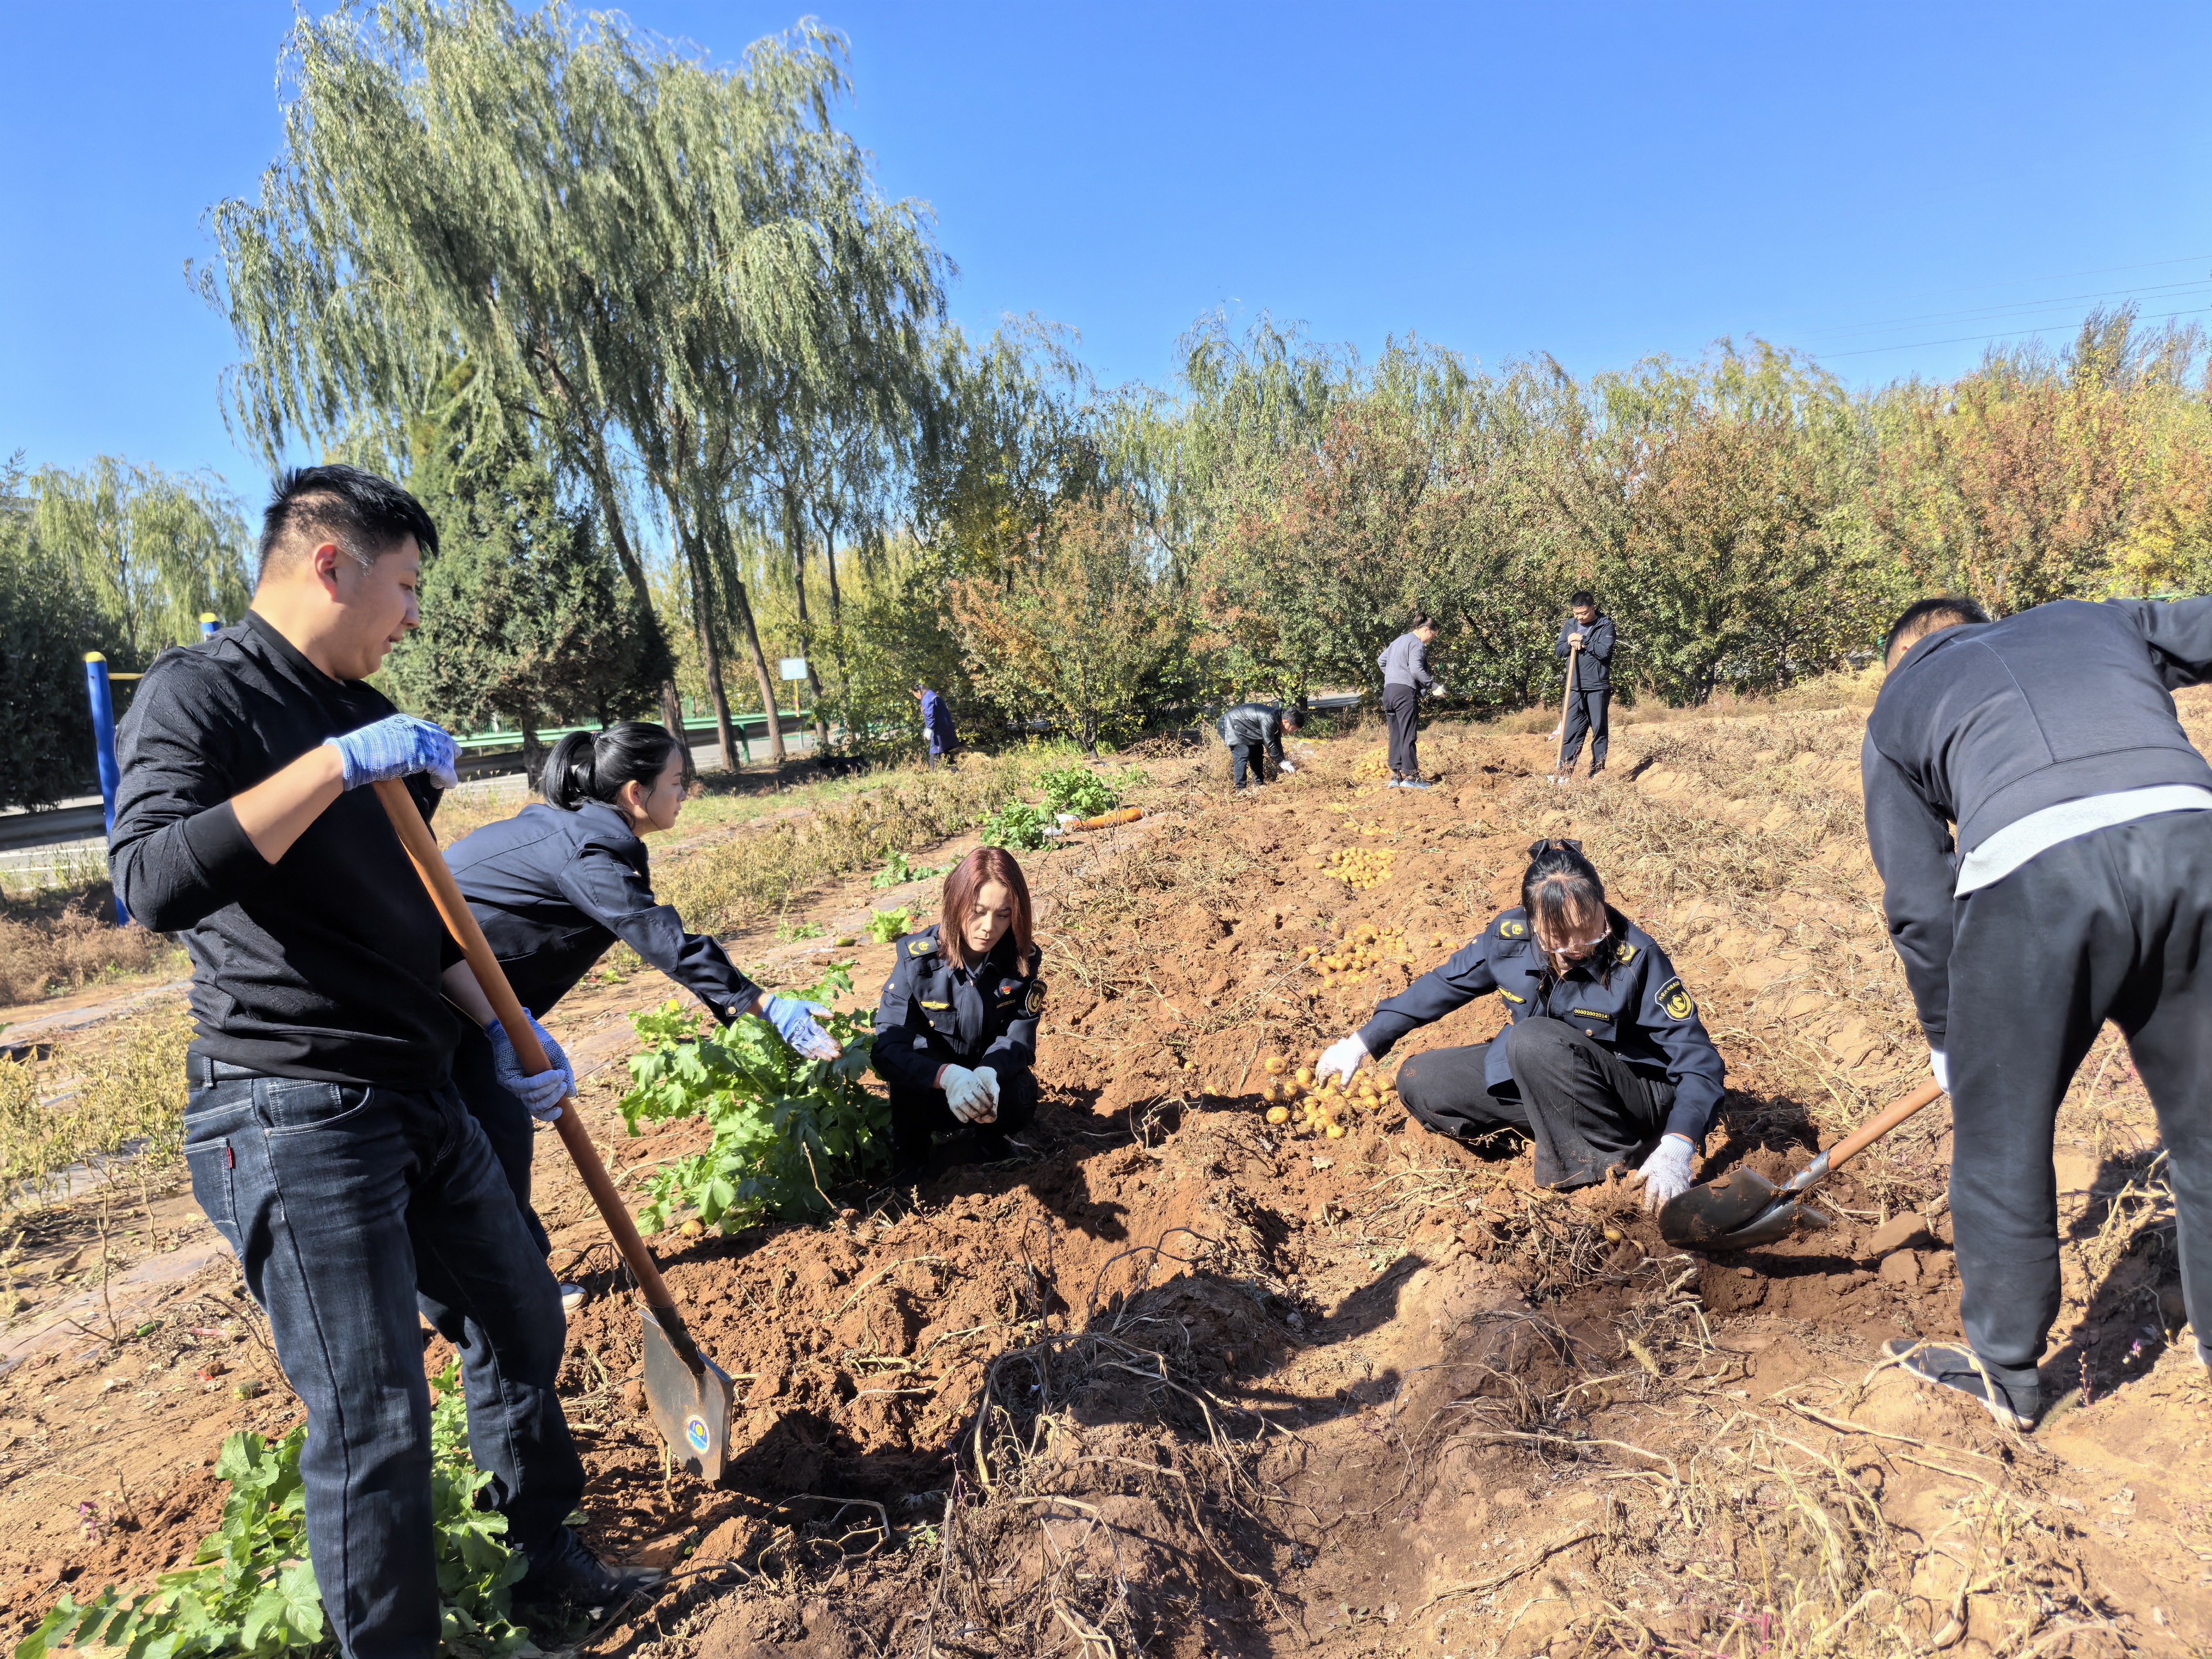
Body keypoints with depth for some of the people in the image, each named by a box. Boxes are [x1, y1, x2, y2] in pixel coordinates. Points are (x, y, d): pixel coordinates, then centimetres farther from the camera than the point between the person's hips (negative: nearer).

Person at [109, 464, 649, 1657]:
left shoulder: (366, 716, 15)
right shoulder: (198, 690, -8)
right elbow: (153, 882, -26)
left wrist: (505, 1032, 13)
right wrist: (339, 763, -28)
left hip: (417, 1099, 9)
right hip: (291, 1119, -8)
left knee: (521, 1324, 17)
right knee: (373, 1423, -2)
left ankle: (550, 1562, 38)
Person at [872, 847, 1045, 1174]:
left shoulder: (1024, 959, -17)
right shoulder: (917, 957, -23)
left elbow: (1019, 1036, -17)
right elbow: (886, 1046, -28)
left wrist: (989, 1072, -42)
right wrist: (947, 1076, -49)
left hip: (993, 1076, 2)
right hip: (931, 1078, -1)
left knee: (1020, 1098, -30)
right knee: (910, 1090, -33)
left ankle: (990, 1143, 7)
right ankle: (911, 1154, 2)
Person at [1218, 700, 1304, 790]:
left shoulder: (1278, 719, -3)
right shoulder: (1269, 719, -33)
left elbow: (1277, 742, 8)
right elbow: (1269, 744, -28)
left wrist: (1282, 762, 5)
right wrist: (1282, 763, -20)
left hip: (1244, 729, 11)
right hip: (1231, 725, -10)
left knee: (1258, 753, 11)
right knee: (1242, 755, -20)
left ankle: (1258, 785, 18)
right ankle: (1240, 789, -19)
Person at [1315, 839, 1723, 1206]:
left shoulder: (1636, 958, -26)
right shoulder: (1509, 935, -15)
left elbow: (1699, 1058, -23)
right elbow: (1441, 985, 0)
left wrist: (1676, 1148, -38)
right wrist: (1363, 1041, 0)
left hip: (1635, 1093, -6)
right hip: (1531, 1070, 6)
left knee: (1533, 1040, -35)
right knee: (1418, 1082, -8)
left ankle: (1606, 1159, -16)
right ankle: (1566, 1121, -7)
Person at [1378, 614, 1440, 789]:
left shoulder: (1399, 641, 22)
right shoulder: (1417, 644, -6)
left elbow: (1381, 661, 28)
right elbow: (1417, 670, -18)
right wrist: (1433, 685, -10)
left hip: (1388, 691, 8)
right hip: (1405, 692, -8)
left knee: (1395, 735, 9)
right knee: (1407, 736, -5)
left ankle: (1395, 777, 9)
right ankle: (1410, 776, -3)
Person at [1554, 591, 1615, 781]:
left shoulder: (1605, 625, -4)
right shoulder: (1570, 625, 9)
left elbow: (1604, 651, -16)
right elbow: (1559, 652, 9)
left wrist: (1582, 642, -13)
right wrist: (1570, 644, -10)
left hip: (1598, 687, -3)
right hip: (1575, 687, 3)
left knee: (1599, 730, 4)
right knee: (1572, 729, 0)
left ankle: (1598, 771, 12)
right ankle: (1565, 771, 0)